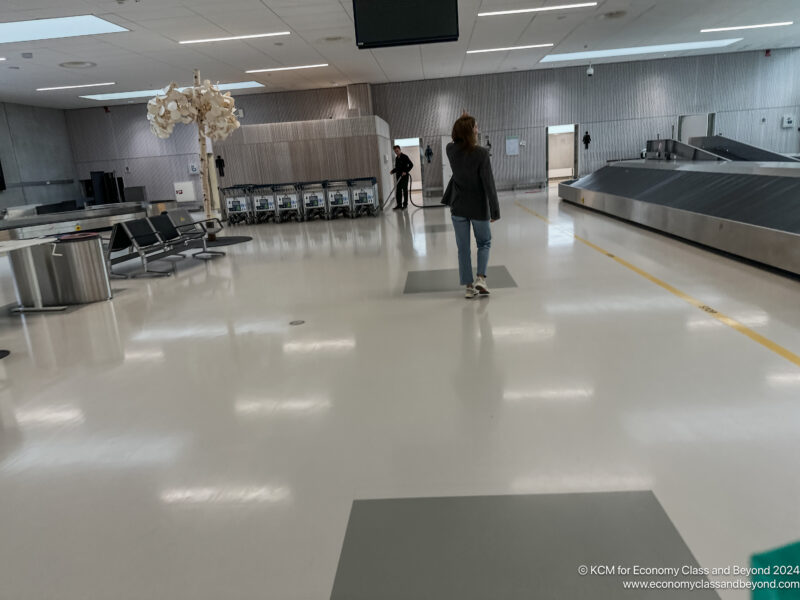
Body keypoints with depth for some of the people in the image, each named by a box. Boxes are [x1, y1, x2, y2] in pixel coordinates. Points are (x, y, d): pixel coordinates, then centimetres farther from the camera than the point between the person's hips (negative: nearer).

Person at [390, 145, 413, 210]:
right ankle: (399, 204, 9)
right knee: (398, 191, 4)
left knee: (405, 190, 1)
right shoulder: (396, 158, 13)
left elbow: (411, 165, -13)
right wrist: (393, 171, 3)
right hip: (398, 177, 6)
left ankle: (405, 204, 7)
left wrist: (406, 171, -21)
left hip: (404, 176, -6)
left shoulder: (405, 157, -8)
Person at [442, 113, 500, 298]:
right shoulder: (481, 153, -18)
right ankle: (481, 278, 2)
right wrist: (495, 210, -9)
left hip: (458, 207, 3)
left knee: (463, 248, 10)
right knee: (484, 243, 18)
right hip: (478, 207, -3)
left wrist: (462, 123, 13)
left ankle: (469, 286, 13)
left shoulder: (451, 150, -6)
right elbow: (488, 183, -16)